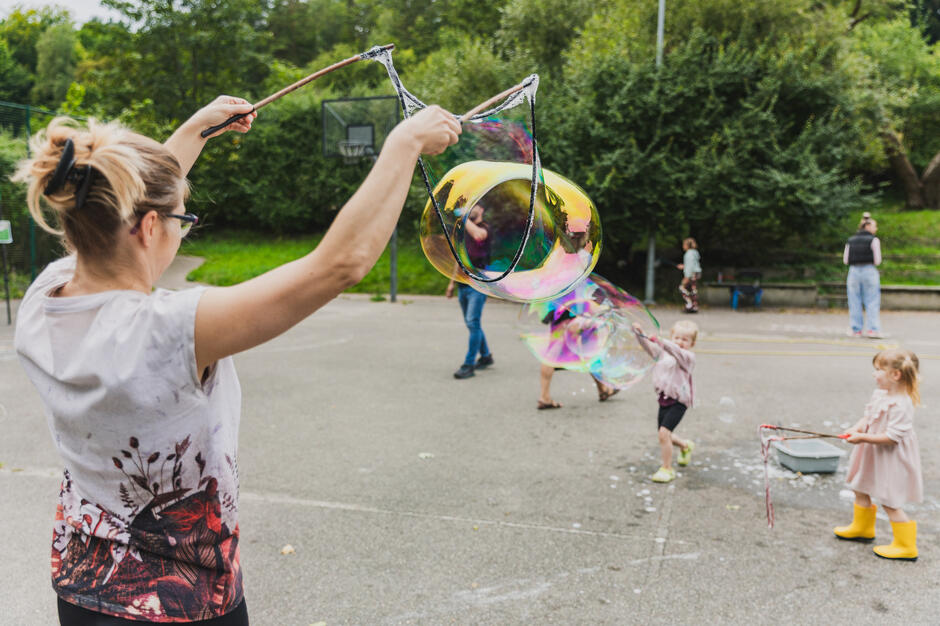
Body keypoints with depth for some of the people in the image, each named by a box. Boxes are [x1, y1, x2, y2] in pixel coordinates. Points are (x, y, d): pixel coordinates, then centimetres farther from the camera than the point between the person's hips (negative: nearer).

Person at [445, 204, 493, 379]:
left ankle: (469, 364, -9)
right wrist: (452, 282, 20)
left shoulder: (484, 228, -5)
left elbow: (478, 235, -32)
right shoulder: (464, 231, 18)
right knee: (471, 324, 13)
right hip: (463, 285, 8)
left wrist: (464, 218, -22)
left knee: (473, 323, -11)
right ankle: (485, 356, 28)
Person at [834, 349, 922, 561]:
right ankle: (862, 527, 43)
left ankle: (906, 546, 18)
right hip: (872, 455, 9)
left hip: (890, 458, -9)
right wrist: (857, 428, -8)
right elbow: (868, 415, 10)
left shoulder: (900, 404, -27)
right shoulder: (879, 393, 0)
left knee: (889, 501, 2)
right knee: (860, 489, 22)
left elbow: (892, 437, -28)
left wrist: (863, 437, -27)